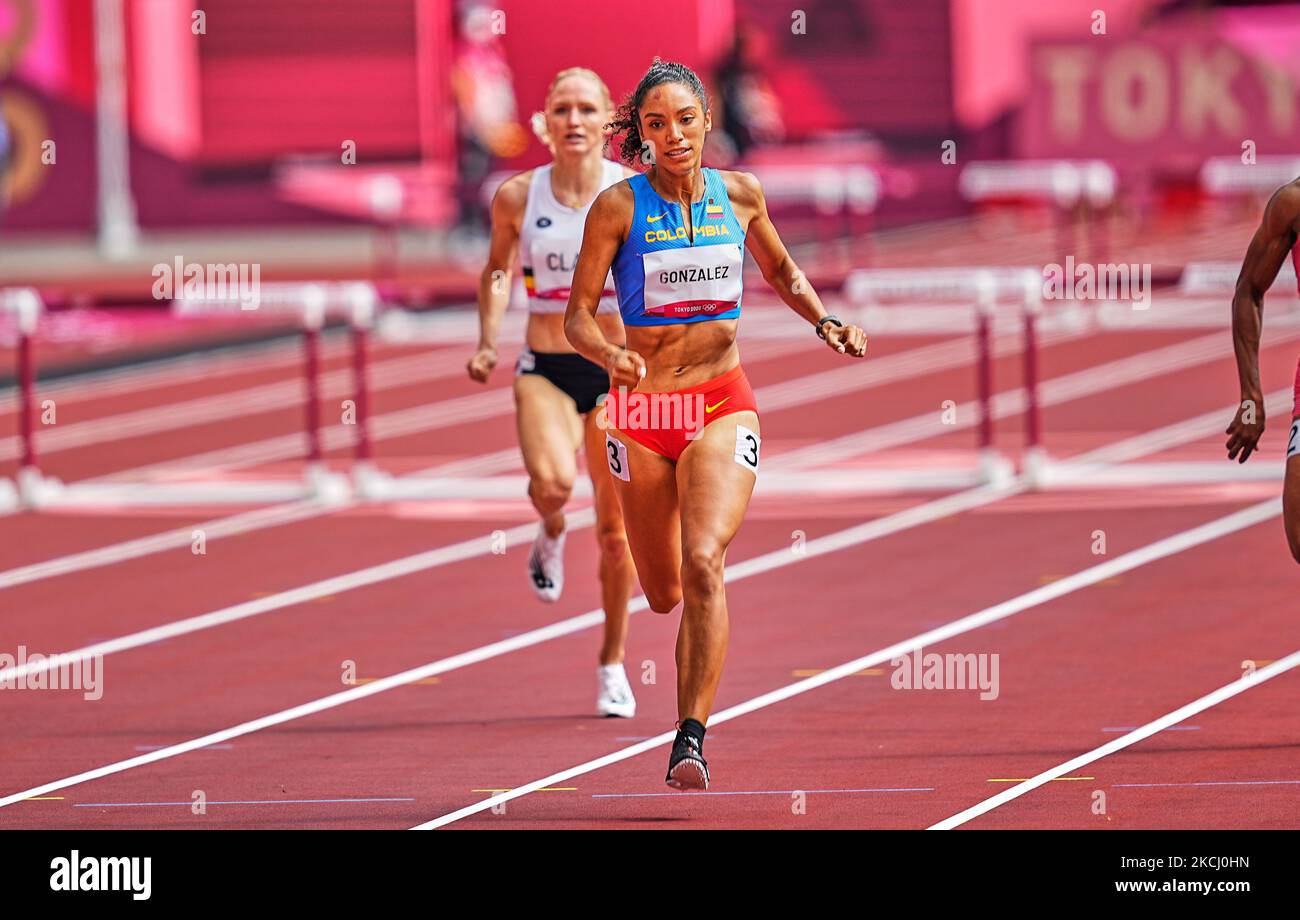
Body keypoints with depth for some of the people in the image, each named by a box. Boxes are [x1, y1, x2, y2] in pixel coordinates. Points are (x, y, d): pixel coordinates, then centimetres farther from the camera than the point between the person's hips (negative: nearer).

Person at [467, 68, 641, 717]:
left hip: (618, 370, 0)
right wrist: (487, 341, 2)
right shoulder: (518, 197, -2)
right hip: (544, 368, 0)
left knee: (616, 528, 5)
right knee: (551, 481, -29)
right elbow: (497, 270, 15)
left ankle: (613, 664, 22)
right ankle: (550, 535, 8)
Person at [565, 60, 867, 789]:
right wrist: (610, 356, -28)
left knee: (703, 563, -24)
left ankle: (691, 742, -26)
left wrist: (826, 324, 3)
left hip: (723, 406, 0)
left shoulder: (739, 195, 1)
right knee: (664, 595, 12)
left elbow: (783, 272, 20)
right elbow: (579, 315, -7)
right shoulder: (619, 206, -7)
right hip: (642, 406, 0)